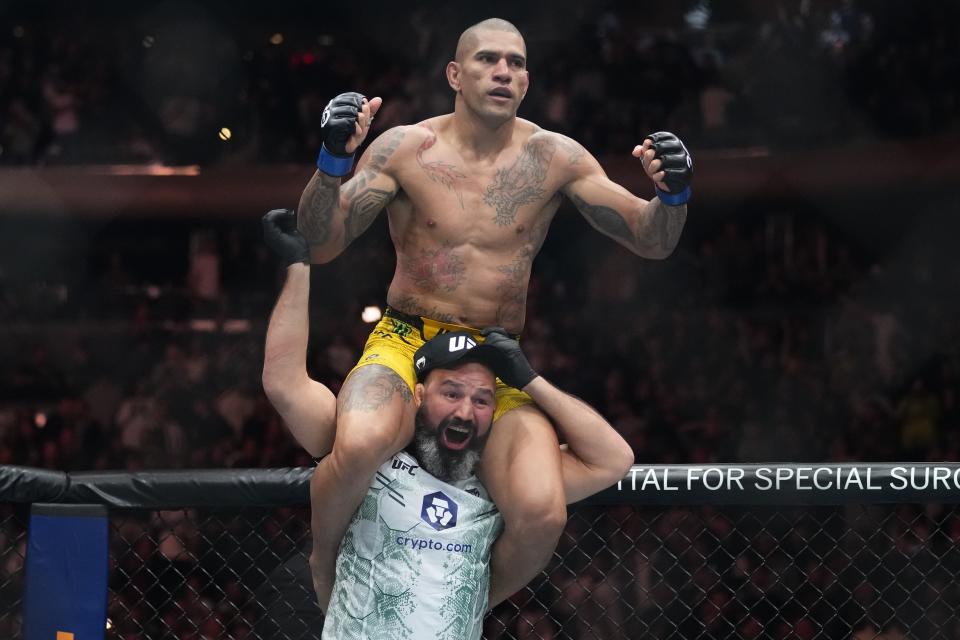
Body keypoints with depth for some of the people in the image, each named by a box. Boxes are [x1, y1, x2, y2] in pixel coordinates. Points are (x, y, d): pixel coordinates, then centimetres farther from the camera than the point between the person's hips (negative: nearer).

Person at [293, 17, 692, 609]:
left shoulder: (554, 157, 3)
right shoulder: (406, 148, -1)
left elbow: (652, 241, 5)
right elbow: (319, 245, -5)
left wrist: (672, 194, -18)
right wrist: (335, 159, -23)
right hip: (406, 342, -2)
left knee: (542, 516, -26)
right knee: (359, 447, -38)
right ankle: (322, 576, -5)